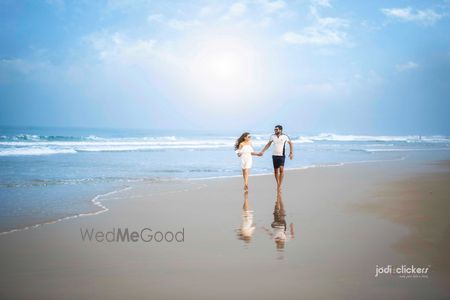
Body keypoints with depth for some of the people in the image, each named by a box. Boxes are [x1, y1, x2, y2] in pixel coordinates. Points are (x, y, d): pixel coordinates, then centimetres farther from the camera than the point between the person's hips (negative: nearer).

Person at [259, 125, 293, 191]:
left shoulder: (285, 136, -5)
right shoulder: (272, 136, 1)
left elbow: (290, 143, 10)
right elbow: (268, 144, 13)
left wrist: (291, 153, 6)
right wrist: (262, 151, 6)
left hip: (282, 155, -3)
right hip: (274, 155, 3)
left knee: (281, 169, -18)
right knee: (276, 170, 7)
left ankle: (280, 185, -14)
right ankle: (278, 184, 23)